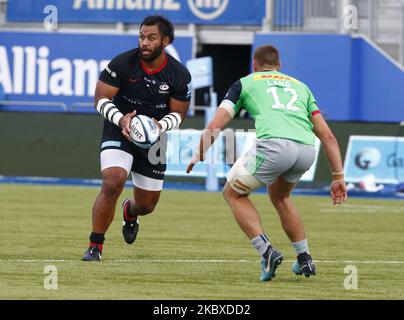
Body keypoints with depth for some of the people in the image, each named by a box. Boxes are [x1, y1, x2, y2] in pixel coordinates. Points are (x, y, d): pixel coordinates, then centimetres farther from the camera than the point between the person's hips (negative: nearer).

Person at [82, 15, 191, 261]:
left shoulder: (179, 75, -10)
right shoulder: (122, 63, -17)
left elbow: (178, 113, -1)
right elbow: (101, 98, -12)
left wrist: (160, 125, -24)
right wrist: (120, 120, -31)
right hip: (119, 131, -3)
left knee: (147, 205, 10)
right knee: (113, 183, -28)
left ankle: (129, 212, 52)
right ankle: (95, 247, -16)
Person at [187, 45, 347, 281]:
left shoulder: (245, 83, 24)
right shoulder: (300, 86, 33)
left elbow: (214, 127, 16)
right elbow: (327, 135, 24)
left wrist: (199, 155, 31)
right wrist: (338, 177, 24)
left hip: (274, 144, -5)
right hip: (307, 150, 5)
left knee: (233, 193, 20)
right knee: (279, 196, 34)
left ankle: (267, 251, 2)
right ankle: (305, 259, 31)